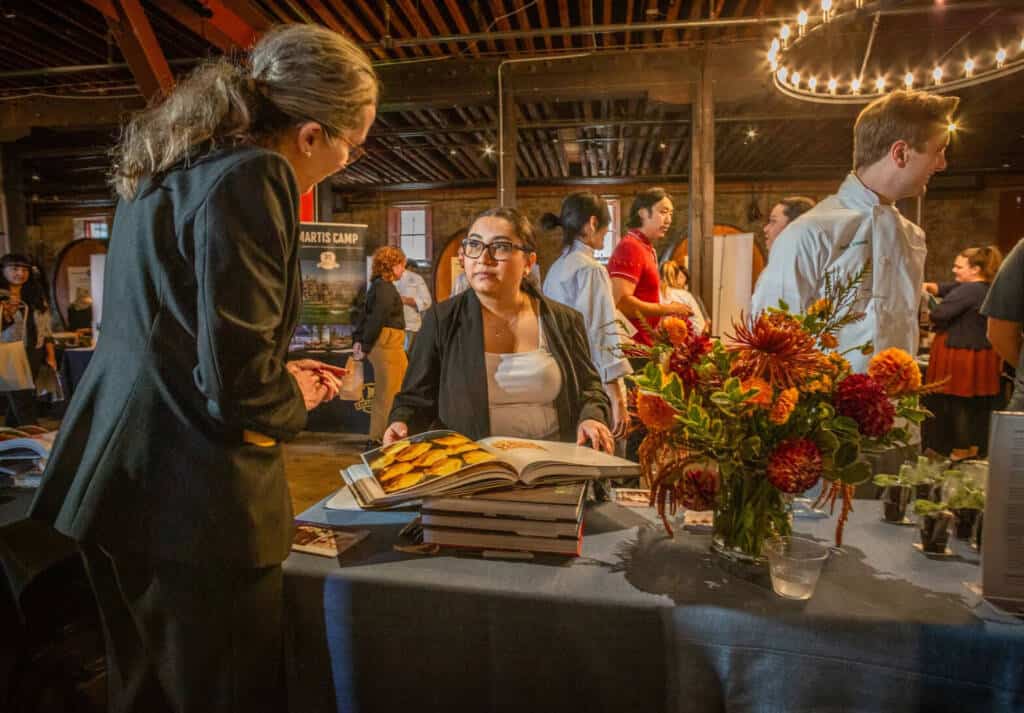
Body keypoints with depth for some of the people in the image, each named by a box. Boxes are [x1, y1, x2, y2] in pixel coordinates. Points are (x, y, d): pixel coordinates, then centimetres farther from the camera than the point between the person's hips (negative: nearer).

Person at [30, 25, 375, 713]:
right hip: (193, 499, -9)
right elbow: (235, 379, -23)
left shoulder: (166, 172, 12)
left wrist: (280, 375, 20)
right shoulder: (251, 176, -18)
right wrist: (291, 403, -2)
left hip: (124, 480, 9)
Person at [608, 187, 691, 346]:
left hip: (641, 342, 10)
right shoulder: (631, 247, -14)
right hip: (632, 344, -10)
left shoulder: (645, 248, 16)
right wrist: (668, 309, -15)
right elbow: (621, 302, -24)